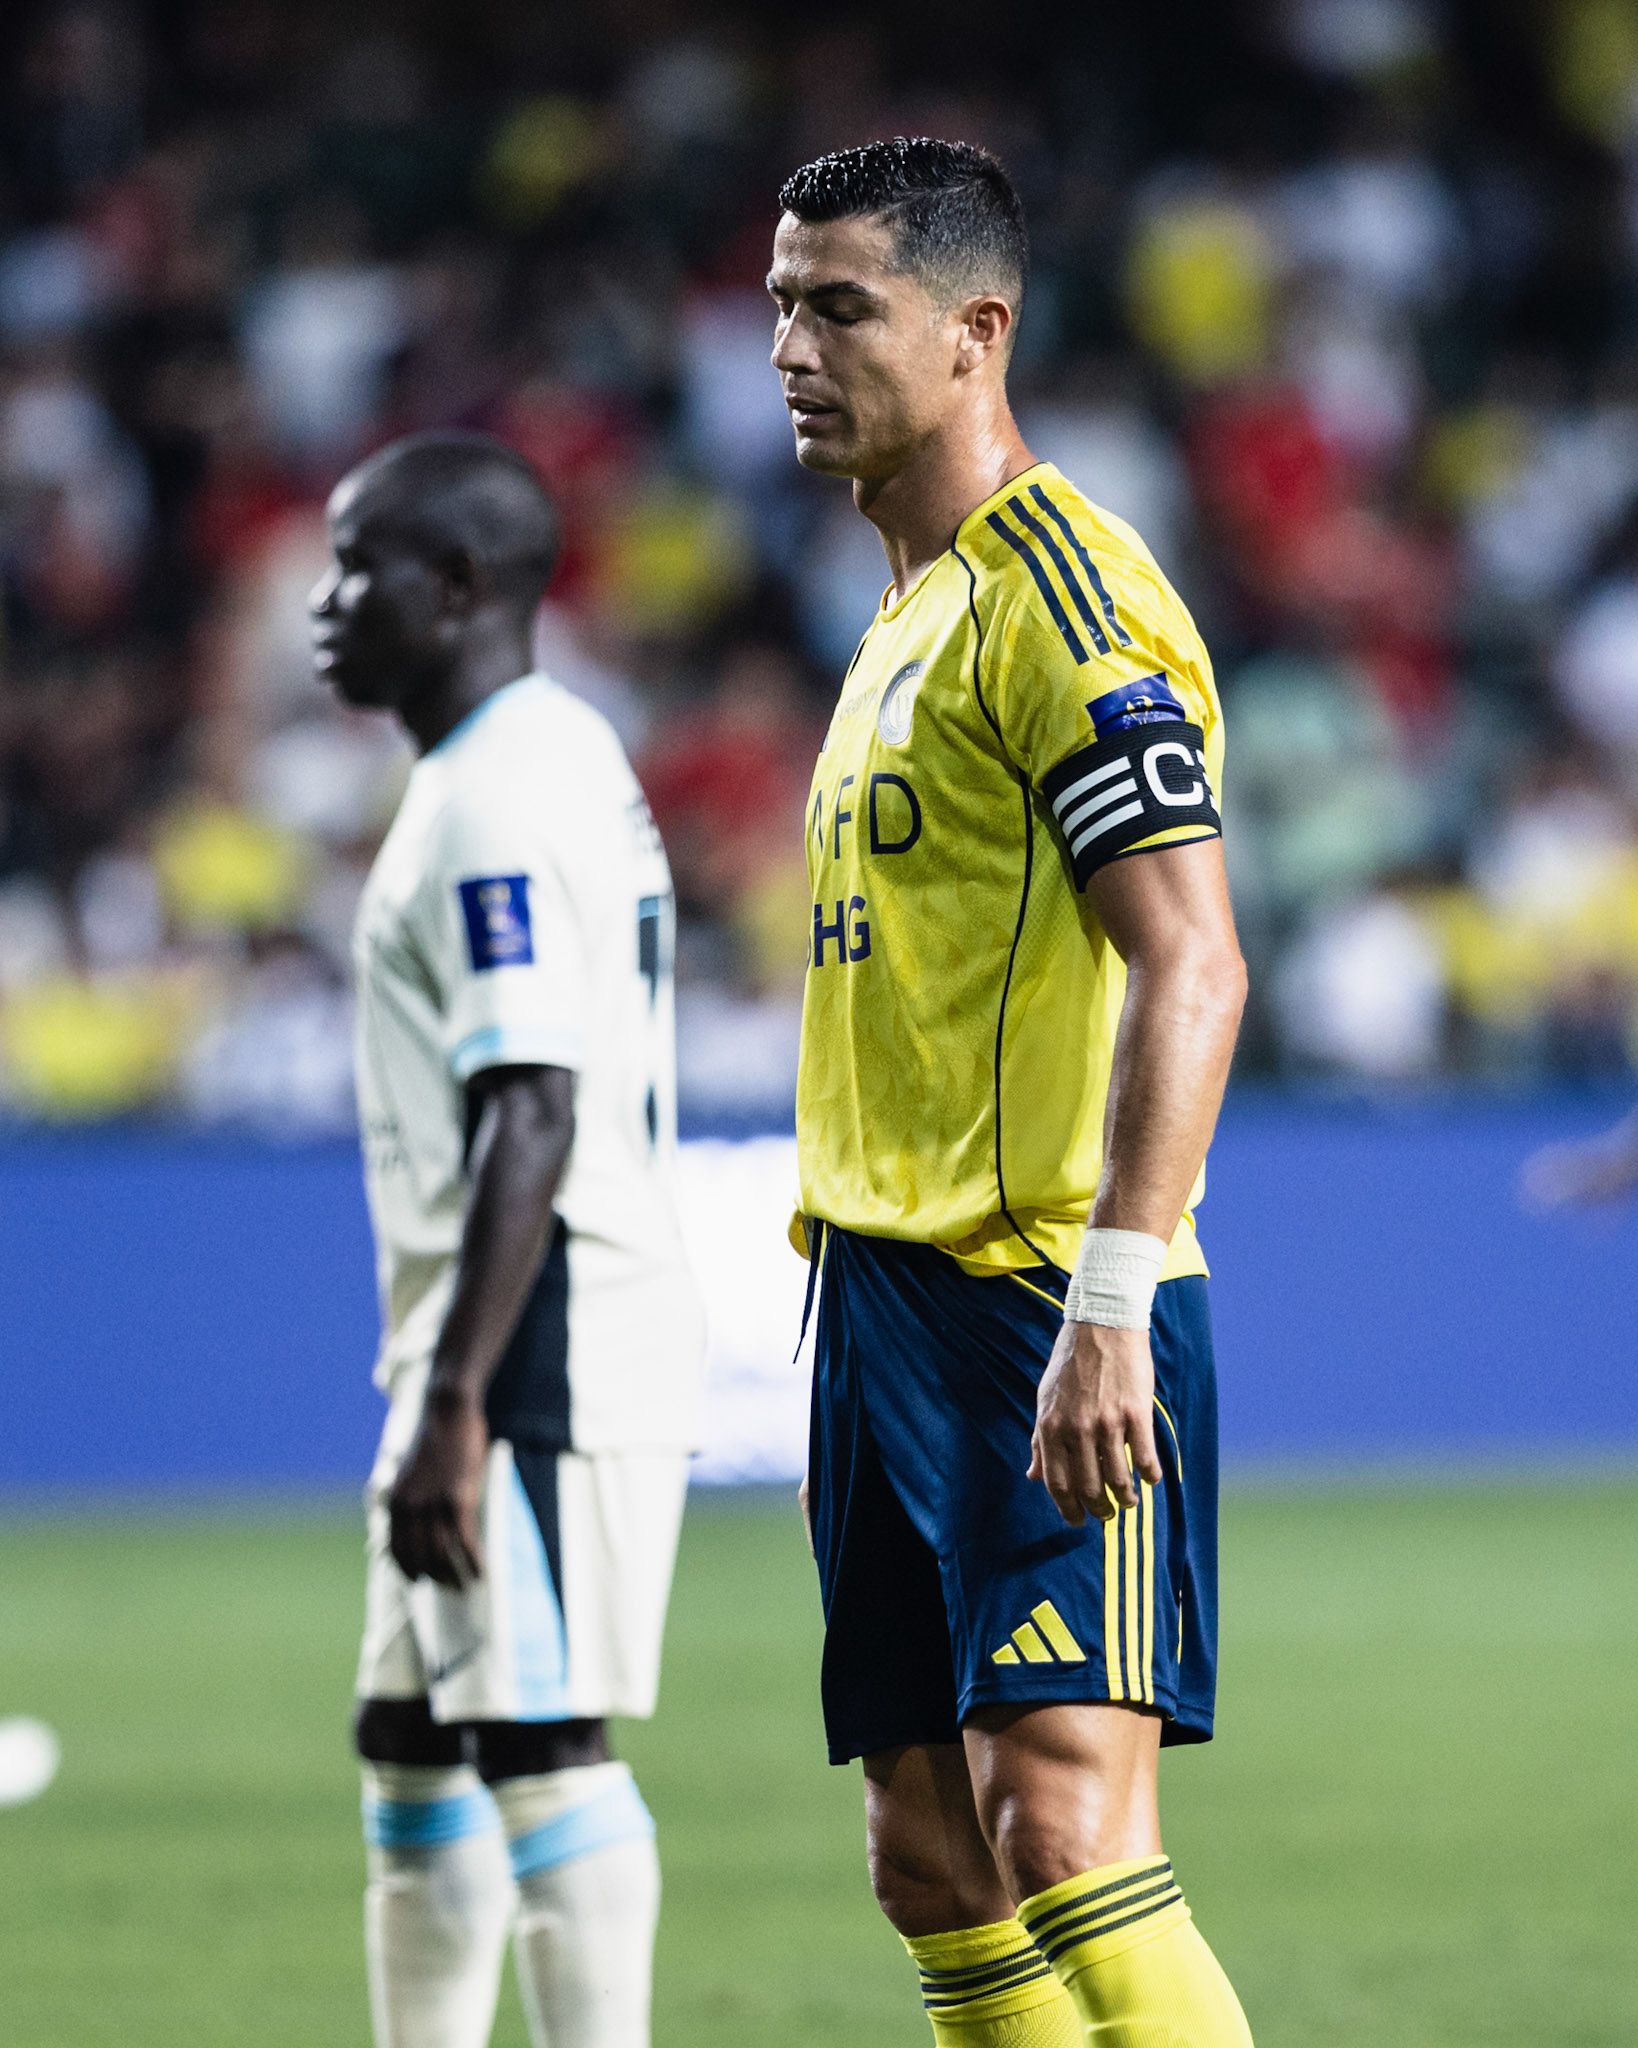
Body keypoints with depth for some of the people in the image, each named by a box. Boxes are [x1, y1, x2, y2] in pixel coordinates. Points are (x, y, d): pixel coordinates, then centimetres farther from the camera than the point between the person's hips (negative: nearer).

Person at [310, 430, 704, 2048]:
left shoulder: (503, 801, -15)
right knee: (410, 1751, 15)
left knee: (540, 1750, -11)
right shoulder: (559, 762, 17)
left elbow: (533, 1123, -23)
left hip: (538, 1361, -11)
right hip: (489, 1358, 11)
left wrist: (457, 1404, -26)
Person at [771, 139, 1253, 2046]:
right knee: (930, 1858, 7)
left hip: (1042, 1305, -9)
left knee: (1059, 1822, -18)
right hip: (894, 1296, 9)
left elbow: (1193, 970, -19)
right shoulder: (906, 614, 19)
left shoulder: (1065, 597, -11)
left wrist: (1106, 1309, -27)